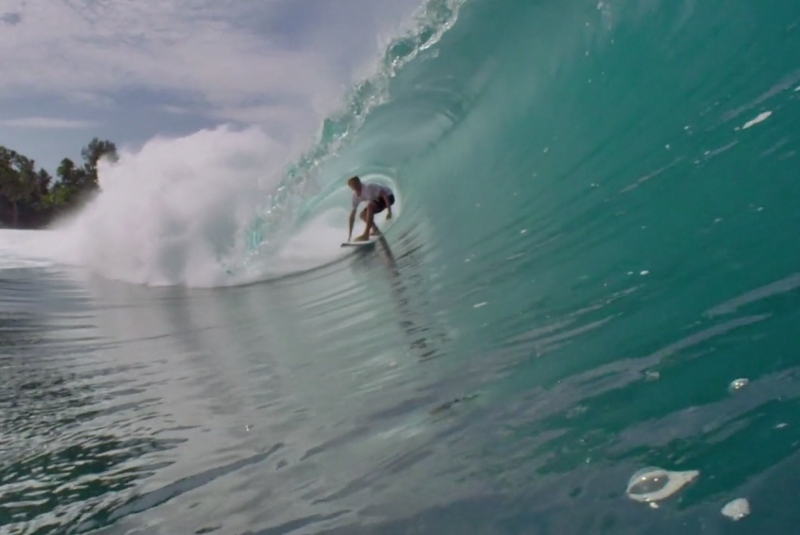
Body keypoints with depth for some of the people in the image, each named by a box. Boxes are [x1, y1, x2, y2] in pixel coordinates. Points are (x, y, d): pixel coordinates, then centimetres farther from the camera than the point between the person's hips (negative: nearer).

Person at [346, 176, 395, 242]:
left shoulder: (368, 187, -30)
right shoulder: (355, 196, -8)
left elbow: (385, 194, -29)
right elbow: (352, 214, -5)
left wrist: (389, 211, -30)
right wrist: (350, 233, -6)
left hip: (388, 197, -8)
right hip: (378, 198, 8)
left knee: (370, 206, -31)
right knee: (363, 215, -2)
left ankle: (366, 235, -31)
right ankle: (375, 230, 18)